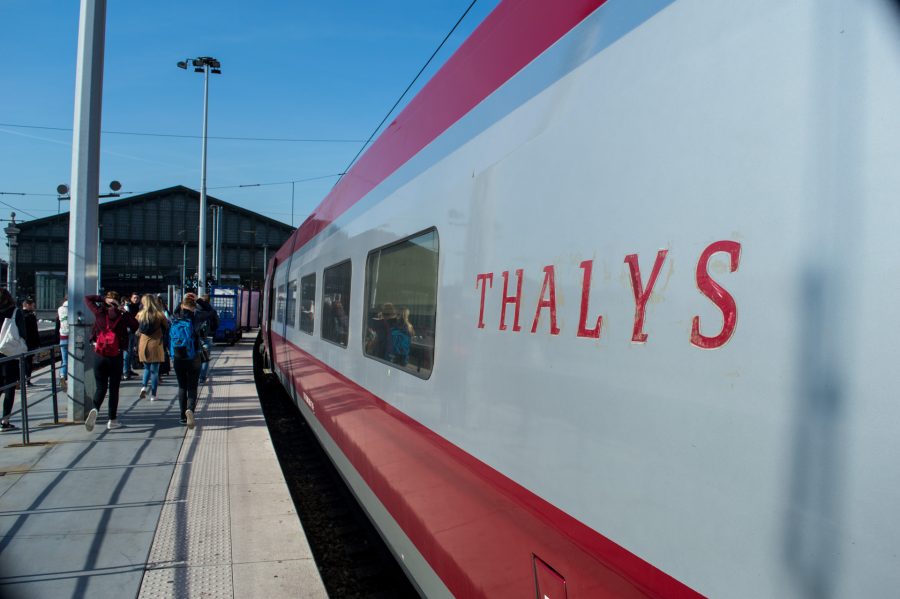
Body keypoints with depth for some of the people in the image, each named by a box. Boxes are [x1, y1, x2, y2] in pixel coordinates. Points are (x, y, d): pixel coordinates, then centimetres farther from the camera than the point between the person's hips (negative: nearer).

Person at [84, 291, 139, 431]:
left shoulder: (99, 313, -1)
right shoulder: (121, 316, -6)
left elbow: (87, 298, 10)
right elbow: (135, 326, 5)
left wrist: (102, 299, 1)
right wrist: (125, 312, 4)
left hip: (100, 357, 1)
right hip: (116, 357, -1)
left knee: (100, 387, 8)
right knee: (114, 389, 8)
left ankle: (95, 409, -21)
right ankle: (112, 420, 10)